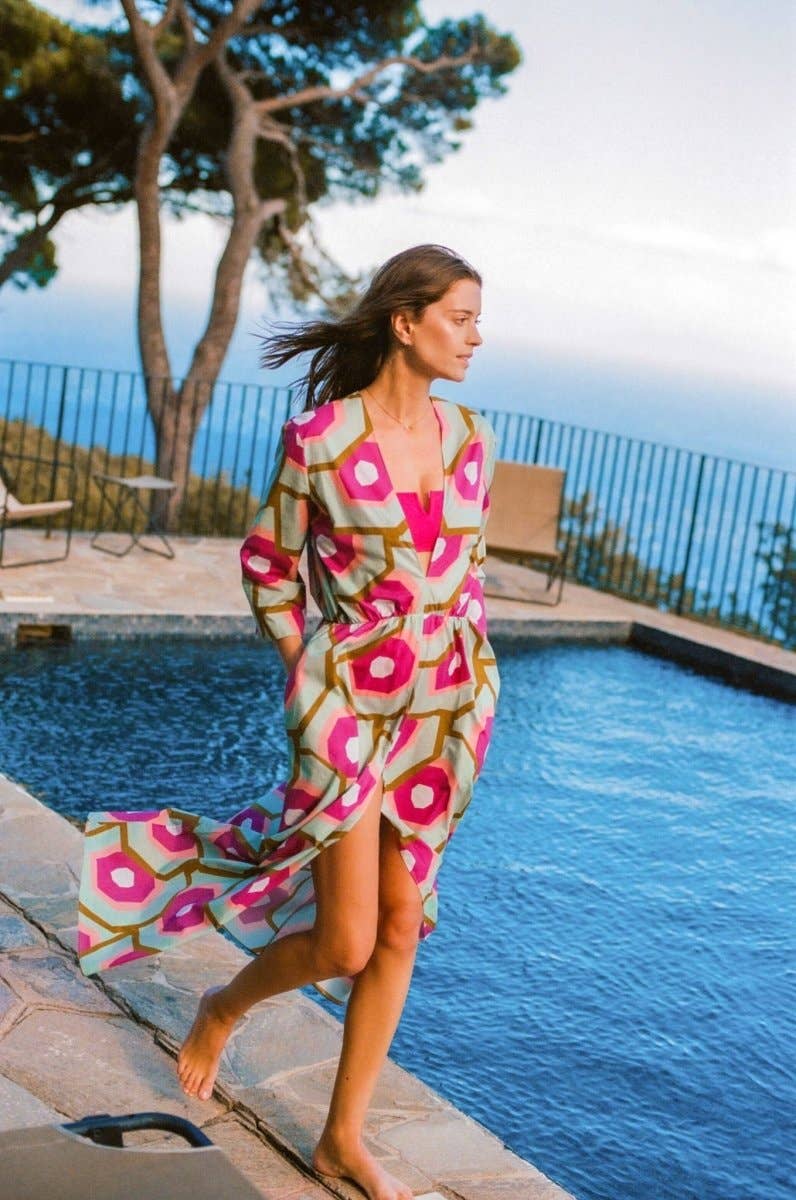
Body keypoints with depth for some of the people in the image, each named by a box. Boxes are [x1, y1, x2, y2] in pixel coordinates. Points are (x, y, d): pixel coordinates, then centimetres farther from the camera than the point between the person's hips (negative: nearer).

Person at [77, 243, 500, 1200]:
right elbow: (268, 563, 0)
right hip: (348, 702, -5)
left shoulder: (470, 438, 4)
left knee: (401, 929, 9)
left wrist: (477, 680, 11)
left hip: (444, 706, 5)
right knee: (346, 945, -3)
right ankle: (225, 1007, 31)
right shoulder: (318, 440, -12)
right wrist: (311, 674, 0)